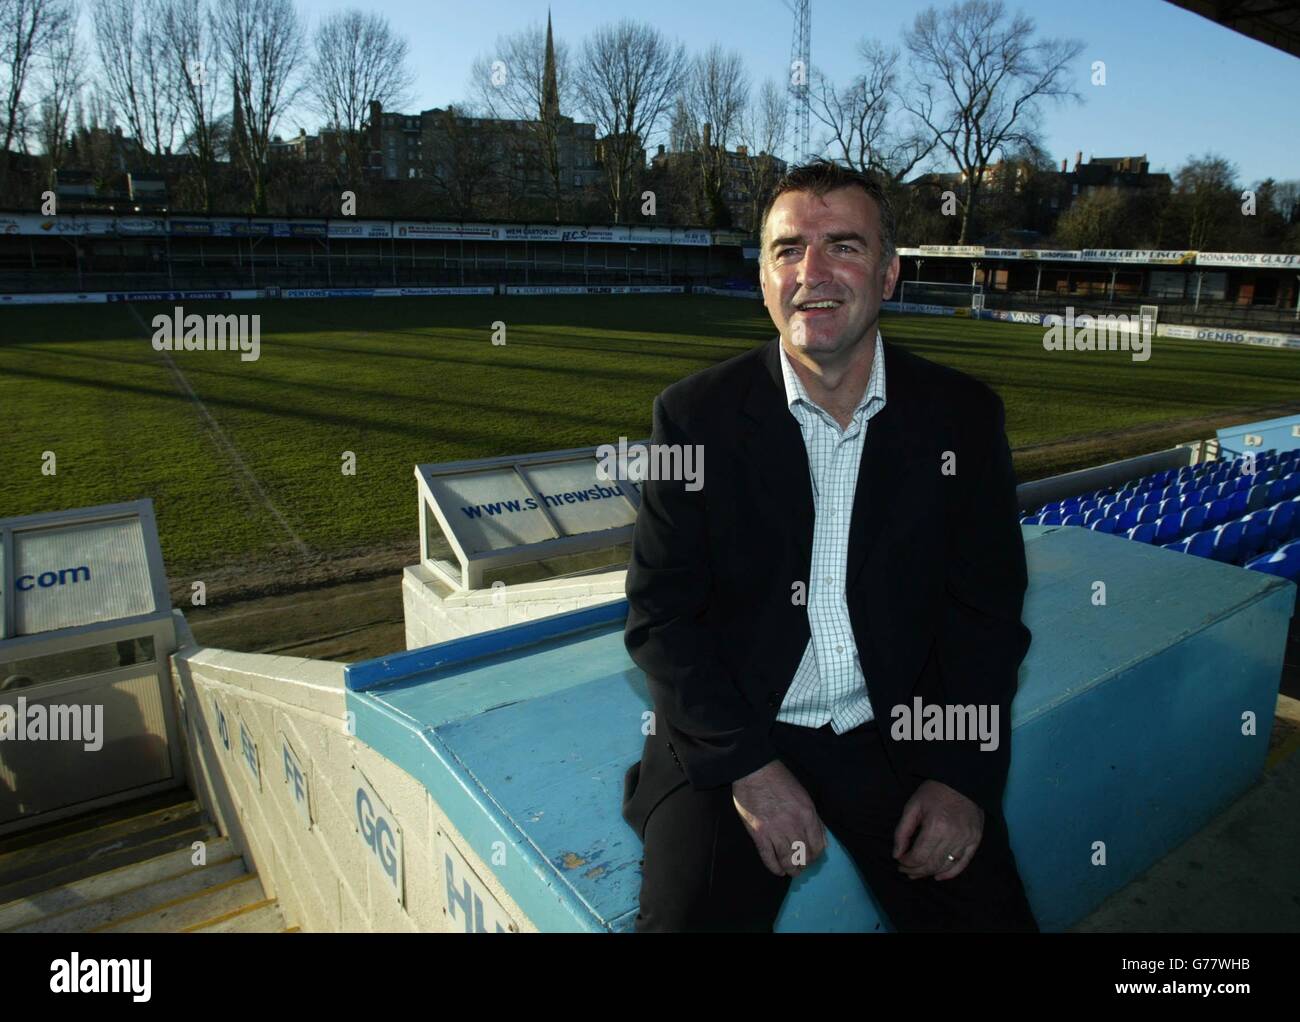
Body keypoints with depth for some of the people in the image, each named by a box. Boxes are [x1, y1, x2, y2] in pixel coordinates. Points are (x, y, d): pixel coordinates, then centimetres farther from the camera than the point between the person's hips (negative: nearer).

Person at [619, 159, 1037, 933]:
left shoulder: (964, 415, -1)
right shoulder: (696, 414, -6)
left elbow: (988, 609, 3)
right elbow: (659, 615, -5)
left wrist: (964, 773, -8)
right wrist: (747, 767, -14)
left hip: (901, 731, 2)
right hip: (732, 737, -1)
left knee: (990, 912, -11)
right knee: (689, 915, -19)